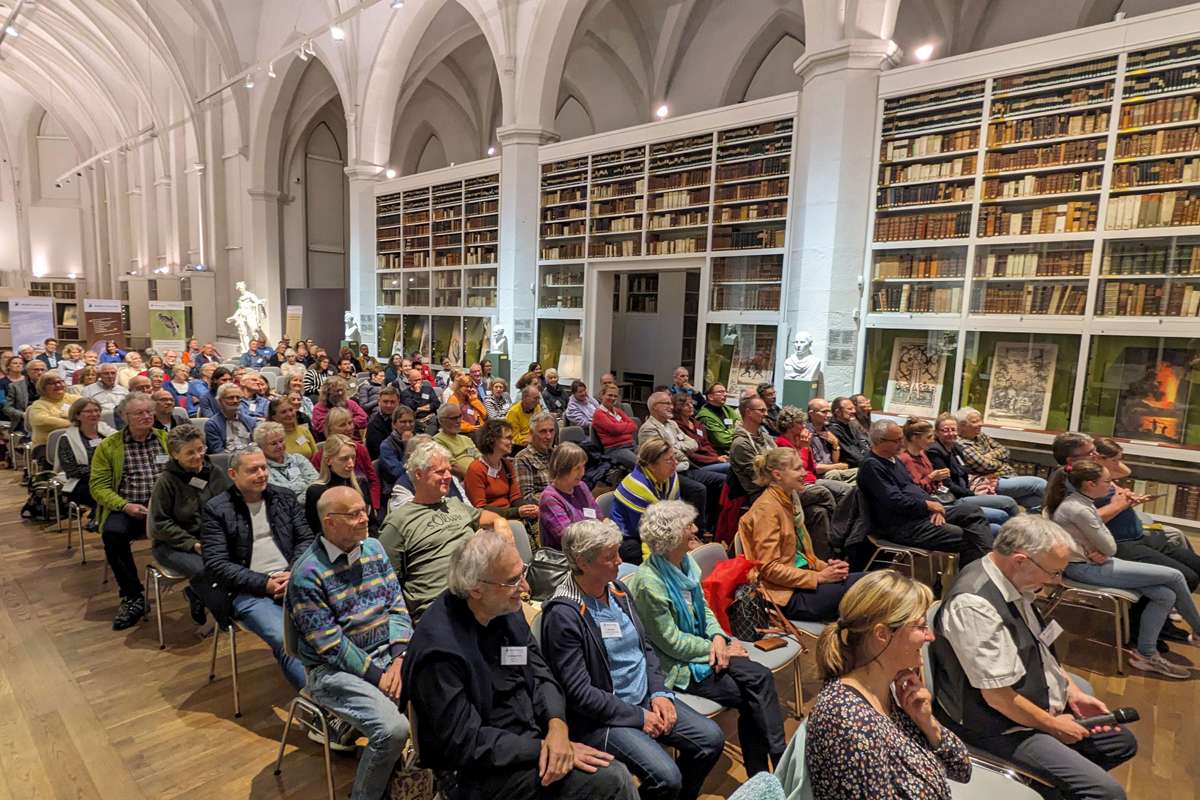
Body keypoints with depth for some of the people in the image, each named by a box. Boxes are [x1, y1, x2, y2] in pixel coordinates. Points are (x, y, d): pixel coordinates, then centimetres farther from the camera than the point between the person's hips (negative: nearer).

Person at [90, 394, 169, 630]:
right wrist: (124, 506, -13)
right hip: (127, 508, 0)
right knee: (112, 533, -32)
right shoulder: (108, 446, 9)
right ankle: (133, 597, -14)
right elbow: (98, 485, 4)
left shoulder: (167, 439, 12)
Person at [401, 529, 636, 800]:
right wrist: (541, 748, -21)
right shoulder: (439, 647, -24)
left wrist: (557, 726, -14)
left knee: (615, 775, -8)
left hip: (531, 741, 7)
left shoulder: (507, 609, -2)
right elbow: (467, 743, -20)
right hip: (486, 771, -7)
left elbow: (540, 673, 4)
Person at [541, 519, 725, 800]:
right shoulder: (563, 614, -21)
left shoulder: (618, 589, 3)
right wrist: (639, 717, -15)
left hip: (645, 698, 8)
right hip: (602, 716, -7)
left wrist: (659, 692, -2)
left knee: (711, 738, -2)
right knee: (666, 777, -23)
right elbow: (579, 693, -20)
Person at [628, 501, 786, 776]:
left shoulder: (686, 562, 1)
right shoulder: (649, 582, -24)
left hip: (702, 648, 7)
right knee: (750, 697, -14)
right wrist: (715, 648, -11)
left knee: (761, 677, -13)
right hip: (675, 664, -7)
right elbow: (671, 641, -18)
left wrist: (719, 637, -8)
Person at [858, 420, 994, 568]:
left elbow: (914, 487, 18)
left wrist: (935, 506, 0)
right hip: (903, 526, -10)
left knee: (974, 513, 3)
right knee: (964, 538, -22)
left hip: (922, 511, 10)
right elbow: (896, 502, -23)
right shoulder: (871, 466, -17)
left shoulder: (893, 459, 15)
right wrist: (928, 505, -12)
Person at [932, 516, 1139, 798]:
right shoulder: (974, 605, -33)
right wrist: (1053, 725, -11)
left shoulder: (1014, 582, -4)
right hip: (1001, 729, -9)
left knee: (1123, 742, 20)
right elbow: (997, 695, -26)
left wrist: (1073, 691, 5)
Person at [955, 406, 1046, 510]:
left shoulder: (981, 436, 15)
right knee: (1041, 484, -14)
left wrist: (992, 455, -7)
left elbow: (1005, 451, 13)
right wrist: (1000, 461, 1)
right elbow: (985, 466, -19)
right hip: (996, 482, -9)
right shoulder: (962, 444, -15)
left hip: (1010, 476, 9)